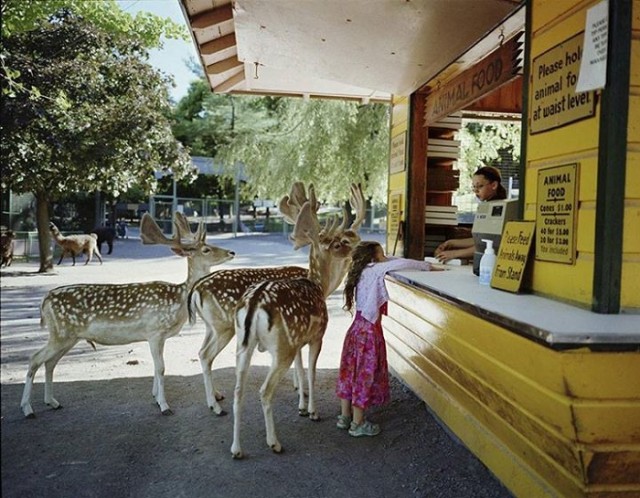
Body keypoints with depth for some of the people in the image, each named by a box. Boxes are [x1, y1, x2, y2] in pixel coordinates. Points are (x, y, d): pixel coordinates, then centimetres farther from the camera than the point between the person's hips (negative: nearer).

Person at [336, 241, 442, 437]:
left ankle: (345, 417, 28)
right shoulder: (373, 270, -13)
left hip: (357, 329, 8)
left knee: (350, 372, 15)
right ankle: (358, 424, 14)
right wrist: (427, 266, -4)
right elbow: (402, 263, -15)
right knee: (365, 375, 3)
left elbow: (391, 263, 19)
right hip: (368, 332, -8)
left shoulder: (362, 272, 8)